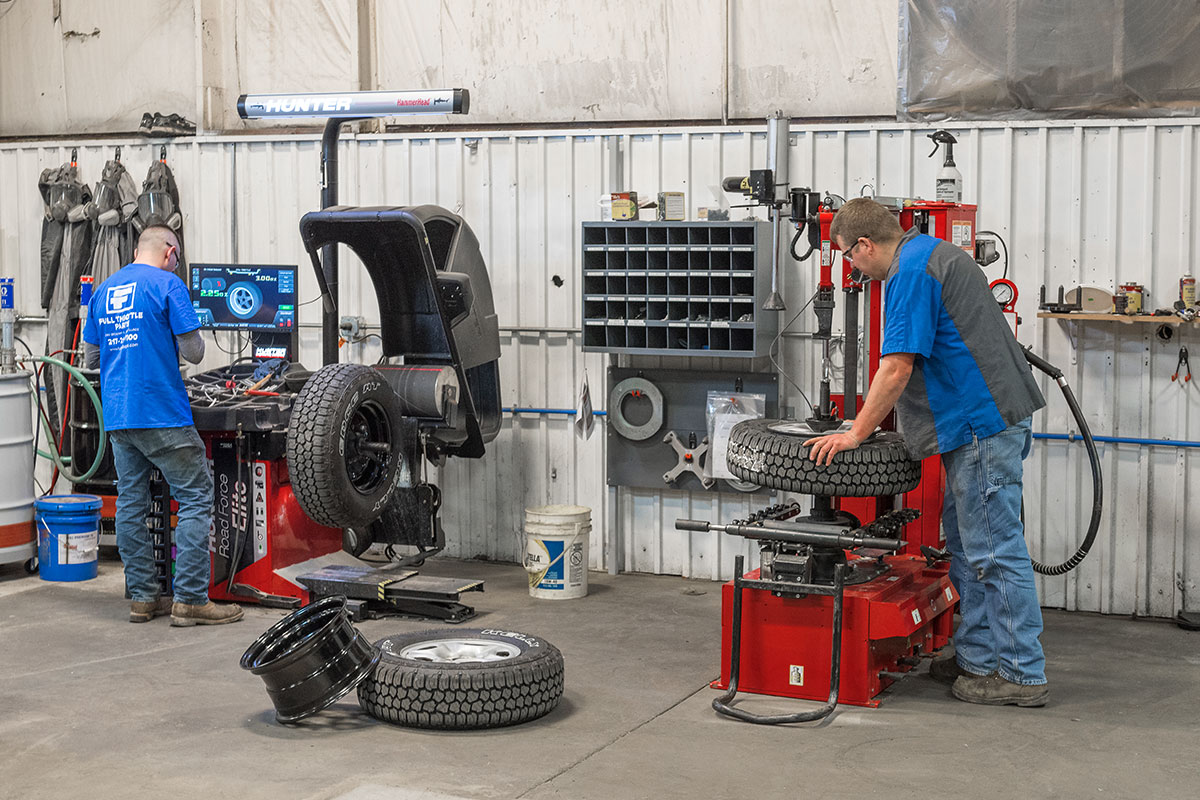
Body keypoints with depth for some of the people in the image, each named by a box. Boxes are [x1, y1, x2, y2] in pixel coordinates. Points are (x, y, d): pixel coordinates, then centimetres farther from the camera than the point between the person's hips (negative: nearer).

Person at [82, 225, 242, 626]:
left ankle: (142, 598, 15)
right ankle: (190, 600, -5)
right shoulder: (168, 285, -6)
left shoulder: (103, 291, 14)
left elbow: (89, 358, 20)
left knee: (130, 503, 11)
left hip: (117, 417, 7)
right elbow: (194, 352, -7)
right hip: (162, 415, -7)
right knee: (195, 499, -2)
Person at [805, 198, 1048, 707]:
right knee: (967, 546, 16)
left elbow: (897, 367, -19)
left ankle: (1022, 674, 1)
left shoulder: (911, 271, -15)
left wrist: (856, 434, -11)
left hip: (983, 424, -11)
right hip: (983, 420, 11)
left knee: (993, 550, -5)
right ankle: (977, 659, 22)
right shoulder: (933, 252, 18)